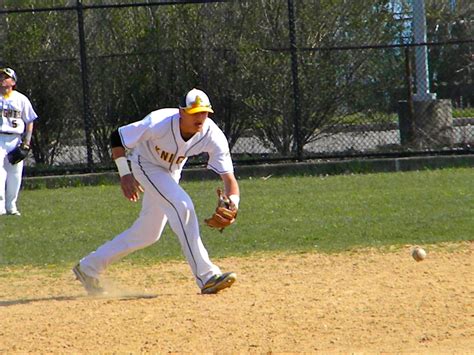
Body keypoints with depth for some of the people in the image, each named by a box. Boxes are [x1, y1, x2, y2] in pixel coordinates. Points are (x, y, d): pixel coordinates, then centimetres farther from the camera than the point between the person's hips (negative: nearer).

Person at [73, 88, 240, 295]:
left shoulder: (212, 136, -27)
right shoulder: (159, 124, -35)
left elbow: (229, 177, -31)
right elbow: (117, 137, -22)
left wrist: (233, 202, -50)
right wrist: (124, 174, -29)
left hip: (171, 172, 6)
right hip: (146, 165, -6)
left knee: (148, 234, 12)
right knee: (182, 206, -28)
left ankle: (89, 267, 26)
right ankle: (206, 277, -29)